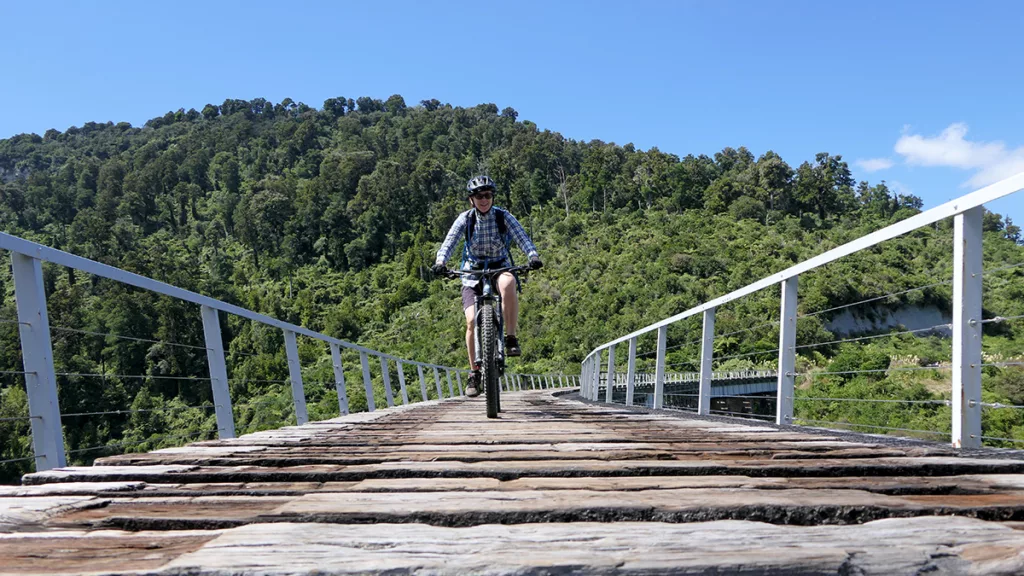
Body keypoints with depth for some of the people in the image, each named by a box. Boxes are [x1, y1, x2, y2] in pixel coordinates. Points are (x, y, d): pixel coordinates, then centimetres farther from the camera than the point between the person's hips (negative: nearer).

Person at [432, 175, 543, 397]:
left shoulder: (503, 216, -6)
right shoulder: (465, 218, -5)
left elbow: (522, 237, -19)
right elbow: (449, 241, -18)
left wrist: (533, 256, -39)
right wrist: (440, 262, -38)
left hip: (500, 268, -1)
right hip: (473, 273, 1)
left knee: (508, 284, -39)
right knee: (472, 321, -17)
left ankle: (511, 338, -27)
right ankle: (475, 374, -3)